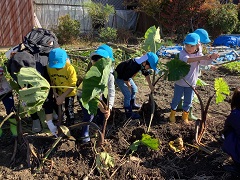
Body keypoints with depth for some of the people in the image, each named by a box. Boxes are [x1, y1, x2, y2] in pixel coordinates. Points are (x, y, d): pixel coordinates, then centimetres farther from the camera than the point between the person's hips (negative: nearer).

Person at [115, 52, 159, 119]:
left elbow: (146, 74, 4)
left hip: (126, 75, 9)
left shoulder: (142, 63, -13)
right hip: (119, 77, -9)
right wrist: (129, 86, -11)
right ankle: (129, 114, 3)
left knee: (134, 89, 20)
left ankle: (132, 104, 41)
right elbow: (125, 78, -29)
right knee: (128, 94, -10)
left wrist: (150, 85, 8)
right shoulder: (133, 66, -39)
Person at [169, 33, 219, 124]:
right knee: (176, 99, 13)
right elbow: (187, 59, -39)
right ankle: (172, 114, 35)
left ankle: (185, 116, 36)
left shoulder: (198, 54, -5)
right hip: (180, 82, -3)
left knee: (188, 102, 15)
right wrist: (201, 58, -51)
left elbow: (206, 62, -21)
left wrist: (211, 57, -44)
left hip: (191, 83, 3)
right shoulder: (182, 53, -17)